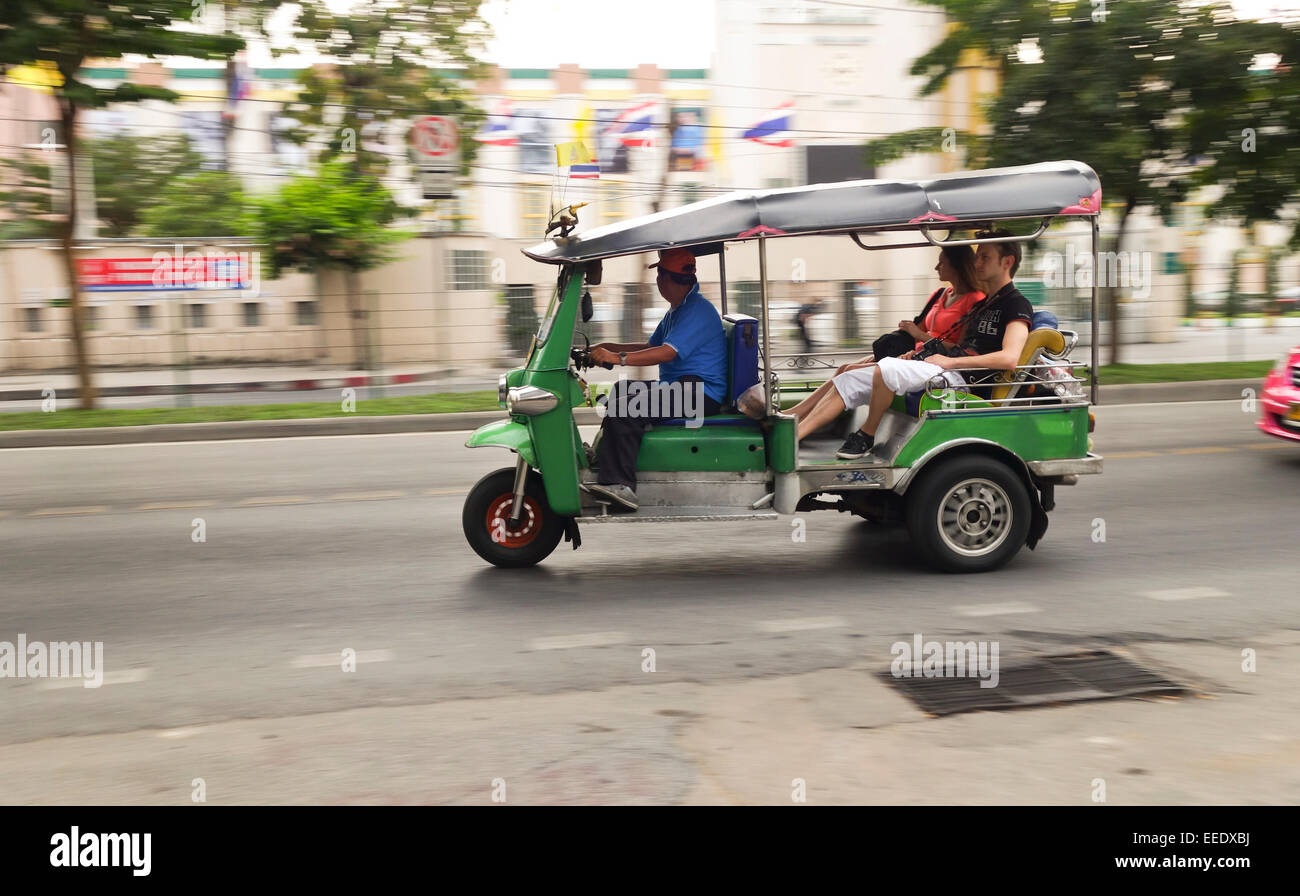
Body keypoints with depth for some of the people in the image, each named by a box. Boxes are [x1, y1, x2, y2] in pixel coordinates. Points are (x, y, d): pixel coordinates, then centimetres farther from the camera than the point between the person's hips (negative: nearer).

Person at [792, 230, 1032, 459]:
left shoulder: (1017, 305, -3)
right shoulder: (983, 305, 26)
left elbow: (1009, 357, -19)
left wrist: (950, 361, -16)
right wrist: (918, 353, 12)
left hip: (962, 378, -9)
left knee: (886, 368, -33)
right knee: (846, 381, -2)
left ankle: (866, 436, -13)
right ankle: (788, 439, -9)